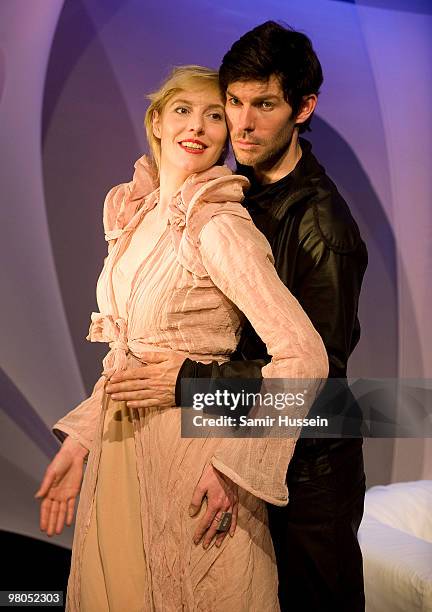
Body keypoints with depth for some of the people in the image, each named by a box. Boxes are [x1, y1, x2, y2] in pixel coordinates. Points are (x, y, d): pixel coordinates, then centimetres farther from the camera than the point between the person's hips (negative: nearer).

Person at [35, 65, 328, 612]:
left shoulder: (219, 227, -18)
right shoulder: (132, 214, 5)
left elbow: (303, 356, -22)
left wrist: (236, 465, -19)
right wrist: (81, 439, 6)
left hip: (190, 451, -7)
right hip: (121, 446, 7)